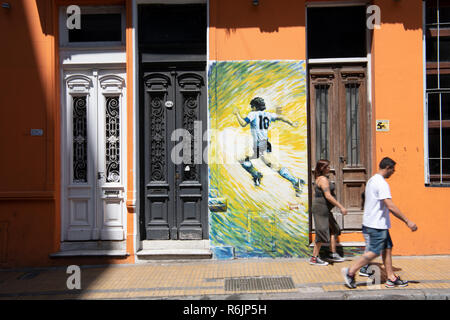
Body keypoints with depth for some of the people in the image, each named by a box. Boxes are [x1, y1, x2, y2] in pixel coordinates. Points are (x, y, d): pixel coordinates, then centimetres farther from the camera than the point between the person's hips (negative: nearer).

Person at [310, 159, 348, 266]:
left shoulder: (319, 179, 15)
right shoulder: (323, 179, -17)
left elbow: (315, 194, 20)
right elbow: (328, 196, -24)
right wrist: (341, 207, -21)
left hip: (325, 210, 10)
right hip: (321, 210, -10)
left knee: (333, 230, 15)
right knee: (322, 233, -4)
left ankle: (333, 254, 21)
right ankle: (314, 258, 4)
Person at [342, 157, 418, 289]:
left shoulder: (372, 180, 13)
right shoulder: (381, 183, -19)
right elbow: (390, 206, -26)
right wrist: (407, 221, -22)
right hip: (377, 225, -10)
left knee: (387, 248, 13)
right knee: (375, 252, -4)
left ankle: (391, 278, 18)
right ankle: (350, 271, 1)